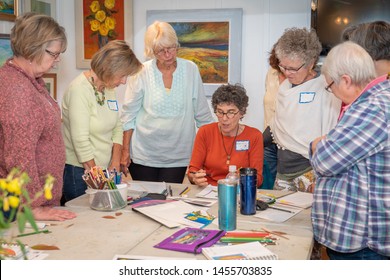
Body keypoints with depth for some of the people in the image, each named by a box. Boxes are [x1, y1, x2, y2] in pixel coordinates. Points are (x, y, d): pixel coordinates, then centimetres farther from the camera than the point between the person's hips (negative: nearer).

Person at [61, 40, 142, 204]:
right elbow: (80, 140, -19)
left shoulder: (109, 88, 8)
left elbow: (117, 127, 12)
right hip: (79, 171, -7)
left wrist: (115, 164, 3)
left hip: (105, 169, 7)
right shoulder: (79, 89, -16)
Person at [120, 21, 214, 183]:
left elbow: (202, 112, 5)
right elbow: (128, 115, 0)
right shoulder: (142, 73, -6)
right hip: (143, 154, -1)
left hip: (177, 156, 1)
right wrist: (125, 151, -1)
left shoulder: (191, 70, -2)